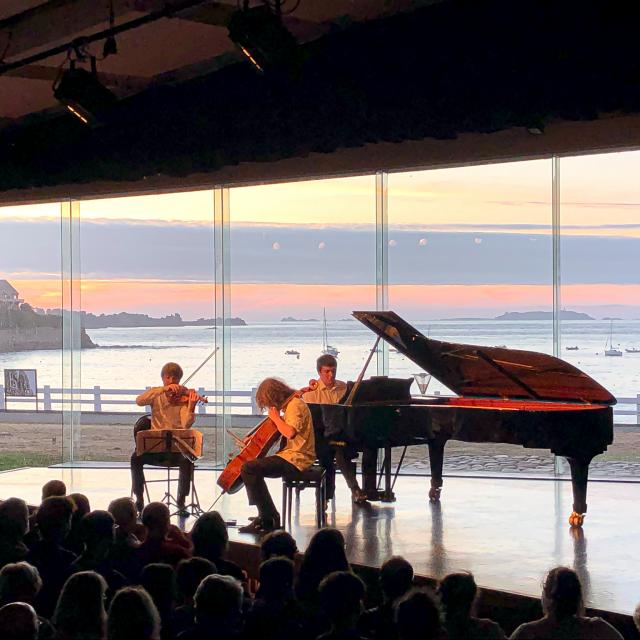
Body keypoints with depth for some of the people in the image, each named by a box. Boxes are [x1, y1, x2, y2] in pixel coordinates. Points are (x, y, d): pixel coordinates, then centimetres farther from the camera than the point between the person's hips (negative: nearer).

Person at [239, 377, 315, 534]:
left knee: (249, 469, -21)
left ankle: (269, 518, -18)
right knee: (254, 467, 22)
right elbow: (282, 433, 24)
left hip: (296, 459, -11)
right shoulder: (291, 404, 18)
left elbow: (290, 432, -29)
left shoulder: (295, 405, -14)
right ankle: (265, 516, 19)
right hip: (292, 455, 11)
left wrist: (276, 417, -13)